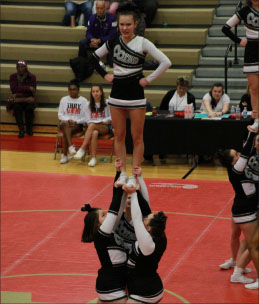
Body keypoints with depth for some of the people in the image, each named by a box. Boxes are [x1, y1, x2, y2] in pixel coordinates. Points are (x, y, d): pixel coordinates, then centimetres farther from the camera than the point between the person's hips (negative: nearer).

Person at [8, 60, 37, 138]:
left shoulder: (31, 77, 2)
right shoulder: (13, 77, 7)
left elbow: (32, 91, -7)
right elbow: (13, 89, -10)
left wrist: (18, 94, -16)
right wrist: (28, 88, -18)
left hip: (28, 99, -1)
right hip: (17, 100, 1)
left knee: (30, 108, -34)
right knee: (16, 107, -34)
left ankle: (29, 128, -12)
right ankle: (21, 129, -25)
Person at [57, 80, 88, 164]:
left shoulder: (83, 101, 6)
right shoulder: (64, 100, 13)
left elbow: (86, 117, 2)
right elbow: (60, 115, 10)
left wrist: (76, 121, -14)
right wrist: (68, 120, -9)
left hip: (78, 124, -2)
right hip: (65, 122, 2)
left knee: (66, 132, -33)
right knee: (66, 125, -37)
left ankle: (65, 155, -33)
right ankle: (70, 146, -51)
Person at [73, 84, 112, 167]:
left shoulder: (106, 103, 3)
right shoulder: (89, 105, 11)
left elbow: (110, 118, 2)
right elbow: (88, 120, 7)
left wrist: (102, 121, -12)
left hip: (104, 127, -2)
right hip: (93, 128, 2)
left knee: (92, 125, -35)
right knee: (94, 133, -36)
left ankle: (82, 149, -38)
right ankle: (93, 158, -40)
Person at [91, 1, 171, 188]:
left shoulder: (142, 43, -10)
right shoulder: (113, 42, 1)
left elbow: (166, 62, -16)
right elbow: (94, 57, 16)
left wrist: (148, 79, -13)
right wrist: (105, 75, 5)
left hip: (136, 96, -4)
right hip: (117, 94, 4)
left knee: (137, 137, 2)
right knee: (119, 136, 8)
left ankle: (134, 176, 8)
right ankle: (123, 174, 17)